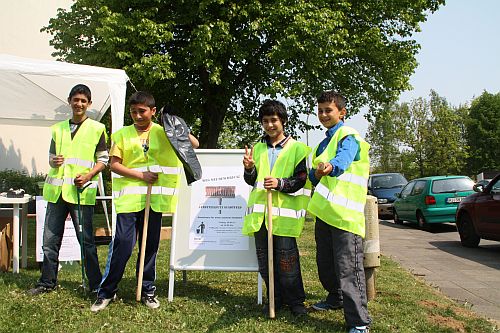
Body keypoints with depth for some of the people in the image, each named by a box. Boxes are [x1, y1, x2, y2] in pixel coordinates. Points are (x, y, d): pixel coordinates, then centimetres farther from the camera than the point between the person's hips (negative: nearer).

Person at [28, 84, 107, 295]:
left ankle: (96, 284, 10)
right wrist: (53, 162, -4)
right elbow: (51, 157, 20)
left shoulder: (97, 129, 3)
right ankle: (47, 282, 22)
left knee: (86, 240, -1)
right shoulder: (58, 129, 14)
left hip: (82, 192, -4)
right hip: (56, 190, 4)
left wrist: (87, 176, -13)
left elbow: (103, 160, 3)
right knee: (50, 239, 9)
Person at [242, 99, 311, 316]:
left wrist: (280, 183, -19)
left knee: (286, 259, -5)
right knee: (264, 260, 9)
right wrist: (249, 169, -6)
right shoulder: (257, 148, 17)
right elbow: (251, 181, 15)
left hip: (284, 212, -5)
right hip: (260, 212, 5)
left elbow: (301, 180, -3)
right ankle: (276, 299, 23)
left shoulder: (297, 148, 3)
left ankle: (296, 301, 11)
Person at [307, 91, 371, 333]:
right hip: (325, 212, 9)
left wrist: (330, 167, -53)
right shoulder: (325, 141, 21)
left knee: (348, 268, -10)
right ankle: (336, 299, 42)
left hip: (345, 213, -9)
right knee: (325, 264, 20)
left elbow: (342, 160, -30)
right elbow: (314, 174, 21)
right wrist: (315, 173, -4)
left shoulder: (348, 136, -7)